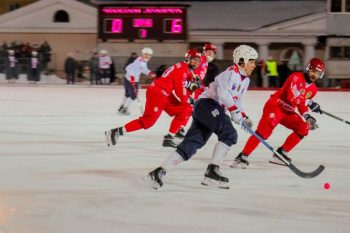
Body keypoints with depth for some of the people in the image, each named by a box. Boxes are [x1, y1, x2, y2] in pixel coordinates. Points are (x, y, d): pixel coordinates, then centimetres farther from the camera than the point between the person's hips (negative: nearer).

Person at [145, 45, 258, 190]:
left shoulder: (245, 80, 21)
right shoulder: (231, 72, -10)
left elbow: (236, 100, 29)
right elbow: (222, 92, -24)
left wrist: (243, 117, 14)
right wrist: (234, 111, -26)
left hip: (216, 111, 9)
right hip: (206, 104, -9)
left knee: (190, 145, -1)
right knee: (229, 133, -23)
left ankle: (159, 172, -4)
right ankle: (212, 172, -24)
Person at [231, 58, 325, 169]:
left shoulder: (313, 89, 8)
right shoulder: (296, 77, -17)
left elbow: (301, 104, 15)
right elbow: (291, 97, -29)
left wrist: (308, 117, -3)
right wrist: (309, 103, -29)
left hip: (288, 111, 9)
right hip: (275, 106, -9)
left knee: (303, 129, -1)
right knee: (264, 130, -25)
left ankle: (280, 154, 6)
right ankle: (242, 157, -27)